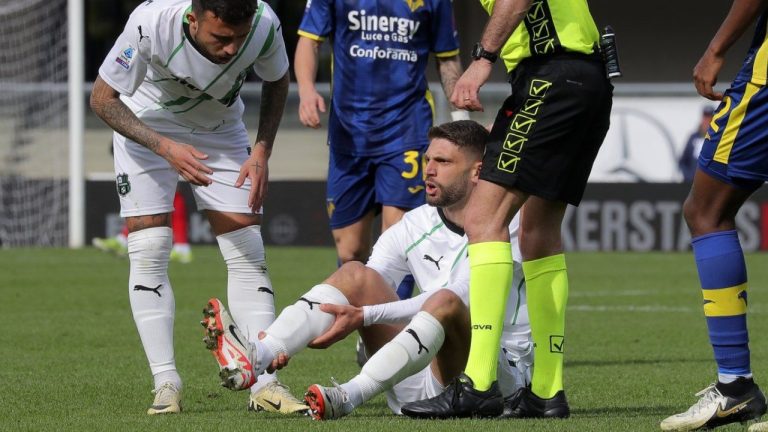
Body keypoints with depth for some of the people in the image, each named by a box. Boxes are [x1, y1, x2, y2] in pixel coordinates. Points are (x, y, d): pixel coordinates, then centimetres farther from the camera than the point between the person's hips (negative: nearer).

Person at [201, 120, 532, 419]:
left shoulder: (507, 227, -9)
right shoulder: (413, 227, 8)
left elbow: (450, 301, -21)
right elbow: (362, 291, 2)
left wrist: (364, 316, -30)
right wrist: (288, 344, -15)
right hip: (423, 383, 6)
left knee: (445, 303, -35)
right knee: (355, 274, -8)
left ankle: (347, 396, -49)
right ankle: (254, 360, -31)